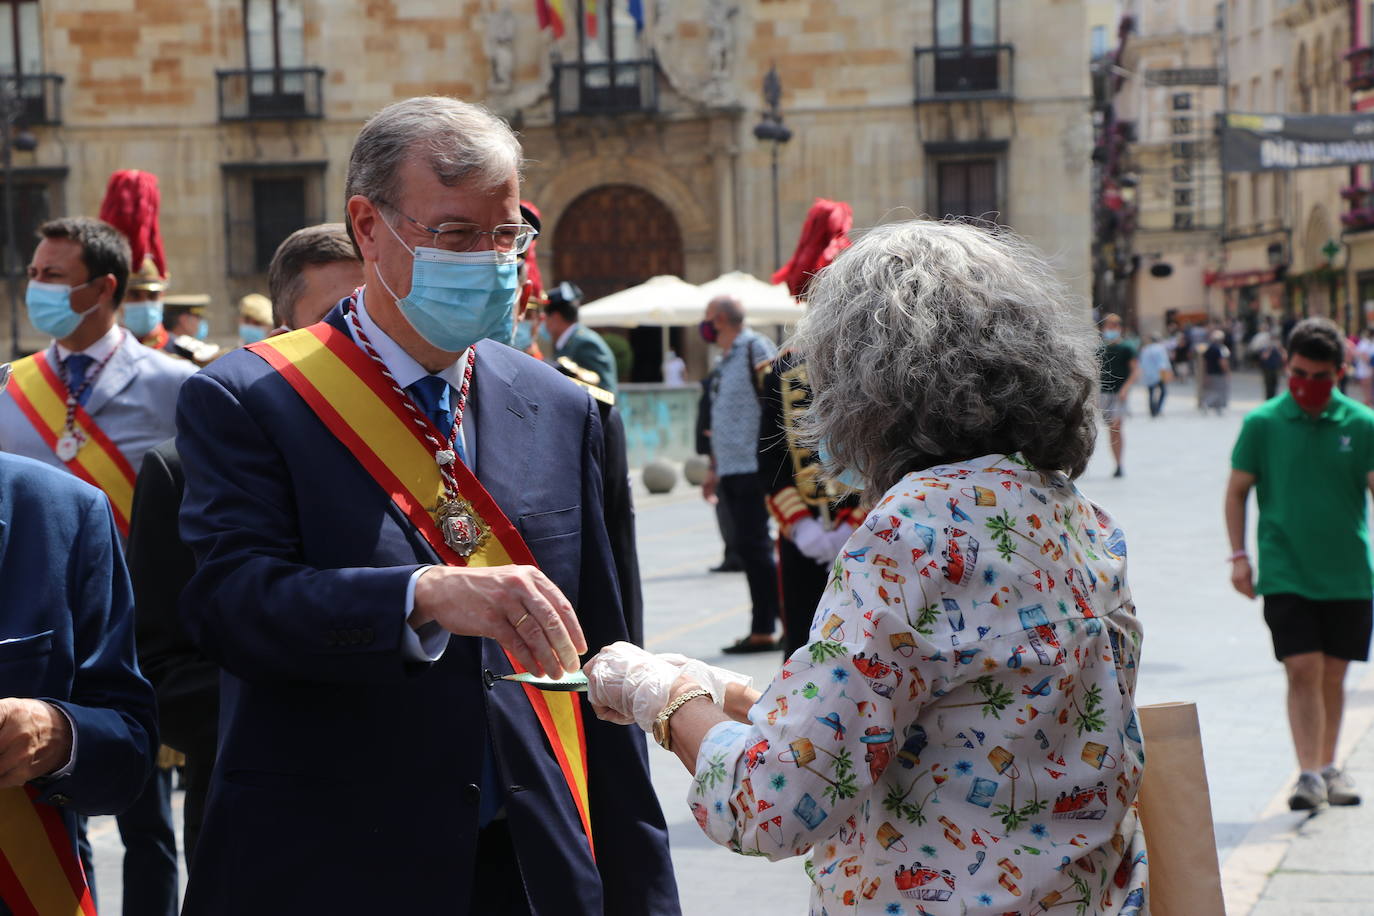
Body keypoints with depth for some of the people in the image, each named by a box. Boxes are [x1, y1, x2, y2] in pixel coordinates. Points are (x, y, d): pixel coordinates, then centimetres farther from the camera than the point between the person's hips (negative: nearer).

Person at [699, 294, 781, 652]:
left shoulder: (756, 349, -9)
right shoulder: (726, 360, 19)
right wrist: (714, 469, 25)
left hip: (754, 469, -9)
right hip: (732, 471, 9)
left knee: (753, 544, -8)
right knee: (749, 546, 9)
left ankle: (763, 631, -3)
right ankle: (763, 629, 14)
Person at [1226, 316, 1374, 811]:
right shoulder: (1262, 423, -1)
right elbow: (1237, 490, 7)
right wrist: (1238, 555, 2)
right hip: (1285, 571, -1)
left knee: (1333, 675, 10)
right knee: (1302, 670, -10)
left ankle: (1328, 767, 25)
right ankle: (1308, 774, -8)